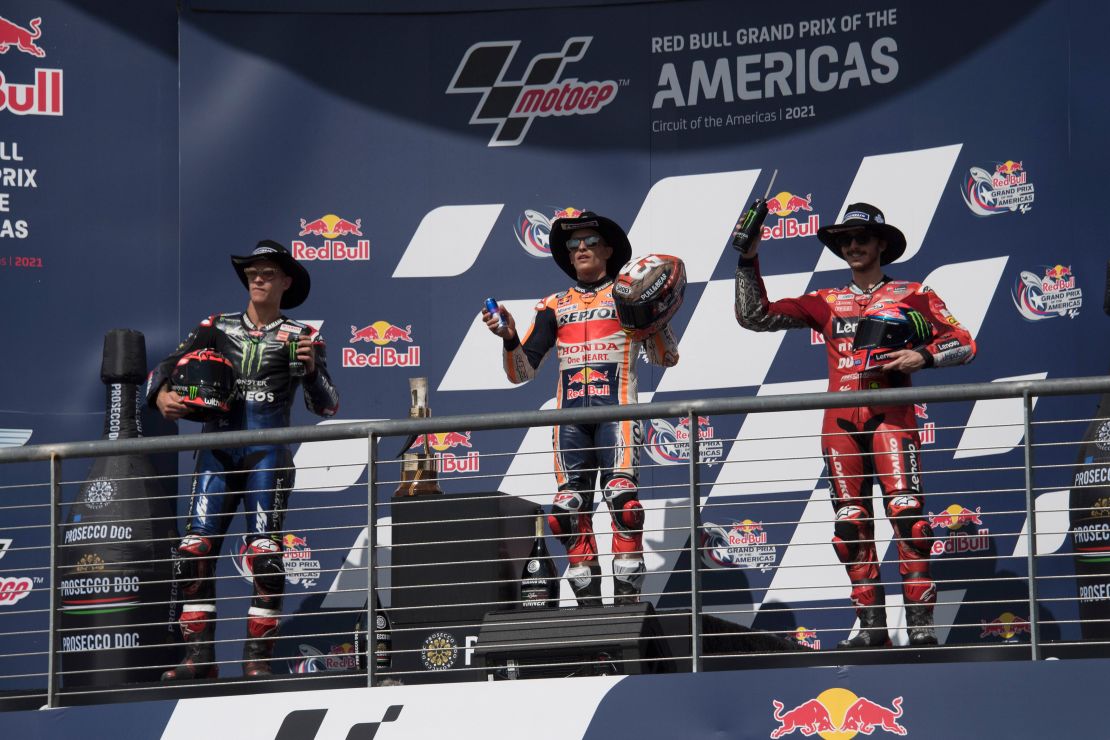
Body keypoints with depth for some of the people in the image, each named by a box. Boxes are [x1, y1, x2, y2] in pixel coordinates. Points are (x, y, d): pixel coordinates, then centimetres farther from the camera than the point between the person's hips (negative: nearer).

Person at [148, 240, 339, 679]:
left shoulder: (300, 338, 7)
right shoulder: (217, 328, 14)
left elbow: (326, 407, 1)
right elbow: (167, 366, 6)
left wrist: (311, 370, -20)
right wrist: (163, 396, -16)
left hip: (267, 456, -3)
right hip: (217, 452, 3)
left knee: (264, 553, -11)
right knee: (195, 551, -6)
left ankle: (258, 659, -7)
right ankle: (199, 658, -4)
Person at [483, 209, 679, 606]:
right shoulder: (555, 306, 20)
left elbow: (665, 358, 7)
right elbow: (522, 372, 16)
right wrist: (509, 339, -3)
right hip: (570, 416, 4)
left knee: (621, 495, -20)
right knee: (569, 508, -5)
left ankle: (627, 600, -20)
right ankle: (588, 604, 1)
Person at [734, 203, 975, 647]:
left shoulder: (911, 295, 11)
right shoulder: (826, 303, 18)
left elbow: (963, 343, 7)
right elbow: (755, 316, 14)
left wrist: (923, 357, -11)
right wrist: (748, 261, 6)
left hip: (890, 415, -4)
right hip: (840, 422, 4)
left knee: (906, 514, -17)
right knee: (851, 526, 0)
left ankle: (920, 624, -18)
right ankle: (871, 627, 5)